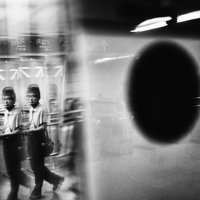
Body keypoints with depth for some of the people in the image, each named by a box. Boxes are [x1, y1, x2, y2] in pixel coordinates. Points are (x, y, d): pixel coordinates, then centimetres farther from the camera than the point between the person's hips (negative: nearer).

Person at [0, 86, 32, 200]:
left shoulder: (17, 112, -16)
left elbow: (18, 131, -17)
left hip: (15, 142, -7)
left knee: (14, 169, 5)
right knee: (9, 169, 13)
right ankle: (26, 180, 32)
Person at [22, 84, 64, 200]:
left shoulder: (41, 110, -15)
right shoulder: (31, 110, 8)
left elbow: (43, 127, -18)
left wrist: (30, 131, -26)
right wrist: (26, 130, 3)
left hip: (38, 139, -8)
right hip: (31, 139, 8)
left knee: (37, 166, 3)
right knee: (34, 165, 15)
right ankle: (56, 179, 29)